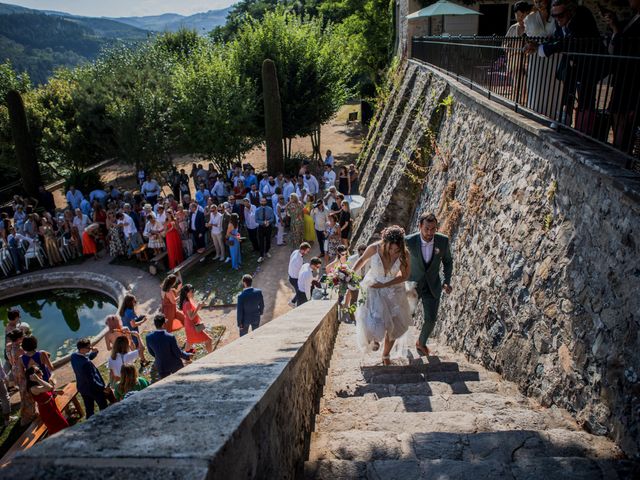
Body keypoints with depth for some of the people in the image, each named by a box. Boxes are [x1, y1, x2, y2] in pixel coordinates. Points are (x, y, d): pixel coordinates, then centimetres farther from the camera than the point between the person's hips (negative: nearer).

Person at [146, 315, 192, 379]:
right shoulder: (170, 337, -28)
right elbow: (178, 352, -18)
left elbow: (151, 352, 3)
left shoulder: (149, 337, -14)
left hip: (161, 366, 3)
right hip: (174, 364, -3)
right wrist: (188, 356, 1)